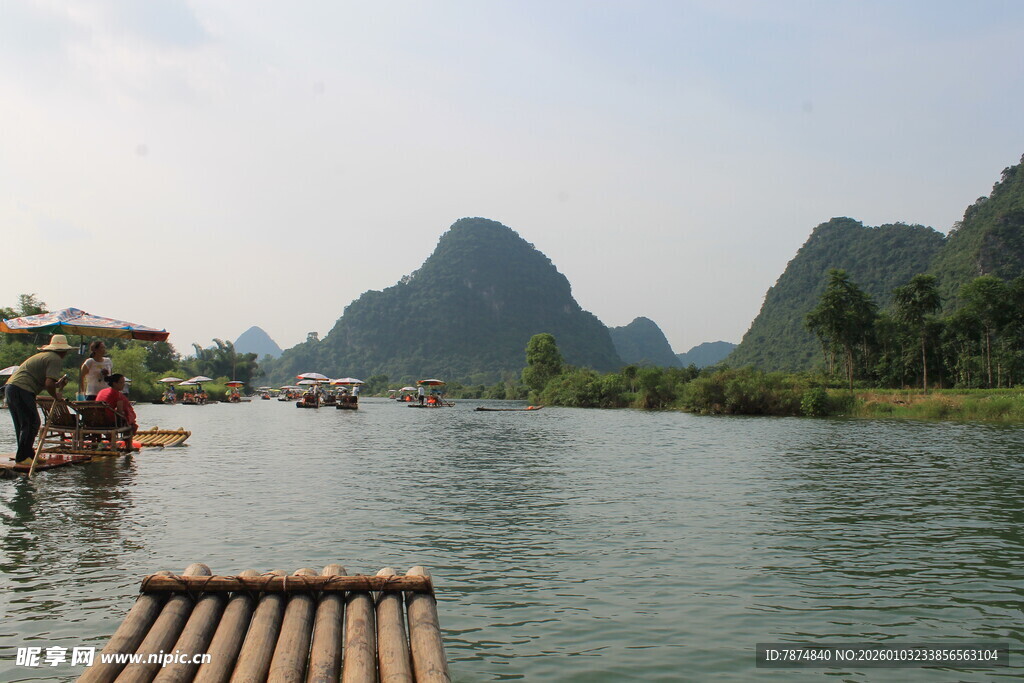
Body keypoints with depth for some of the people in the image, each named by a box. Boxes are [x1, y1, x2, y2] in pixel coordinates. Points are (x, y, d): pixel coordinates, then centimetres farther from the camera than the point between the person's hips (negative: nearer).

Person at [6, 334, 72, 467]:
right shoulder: (55, 359, -6)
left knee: (22, 425, 15)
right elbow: (49, 383, -16)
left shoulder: (42, 356, 24)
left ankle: (27, 455, 23)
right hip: (22, 390, -10)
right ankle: (22, 458, -5)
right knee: (32, 423, -6)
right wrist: (56, 396, 0)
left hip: (11, 386, 10)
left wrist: (57, 384, 34)